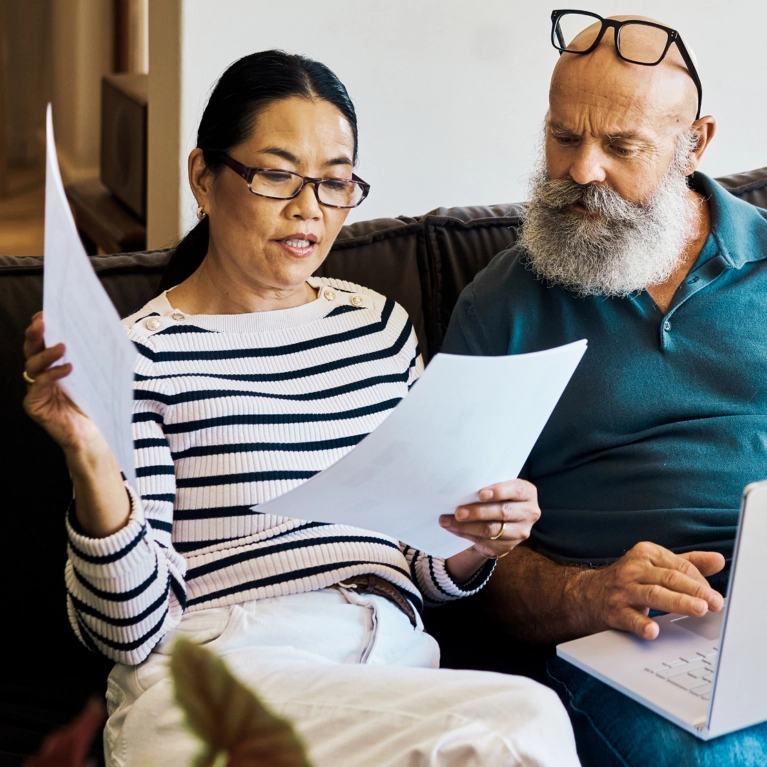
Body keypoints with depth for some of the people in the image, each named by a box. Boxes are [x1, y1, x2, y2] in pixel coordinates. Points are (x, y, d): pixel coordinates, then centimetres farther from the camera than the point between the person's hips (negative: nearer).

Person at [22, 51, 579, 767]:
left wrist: (476, 546, -1)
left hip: (393, 661, 6)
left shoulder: (379, 325, 16)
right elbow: (130, 632, -6)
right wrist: (90, 460, -20)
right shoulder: (145, 354, -1)